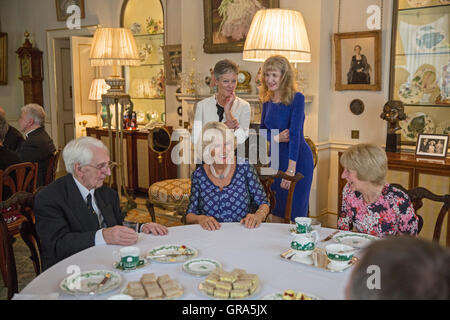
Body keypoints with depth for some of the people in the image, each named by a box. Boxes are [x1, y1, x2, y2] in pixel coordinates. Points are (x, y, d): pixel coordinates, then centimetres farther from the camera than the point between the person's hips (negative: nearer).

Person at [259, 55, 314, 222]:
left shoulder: (296, 98, -17)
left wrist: (291, 169, -30)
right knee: (276, 210, 14)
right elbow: (262, 128, 11)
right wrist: (275, 137, -12)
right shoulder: (267, 99, 2)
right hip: (276, 158, 6)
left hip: (298, 159, -6)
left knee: (296, 211, 4)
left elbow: (295, 133, -24)